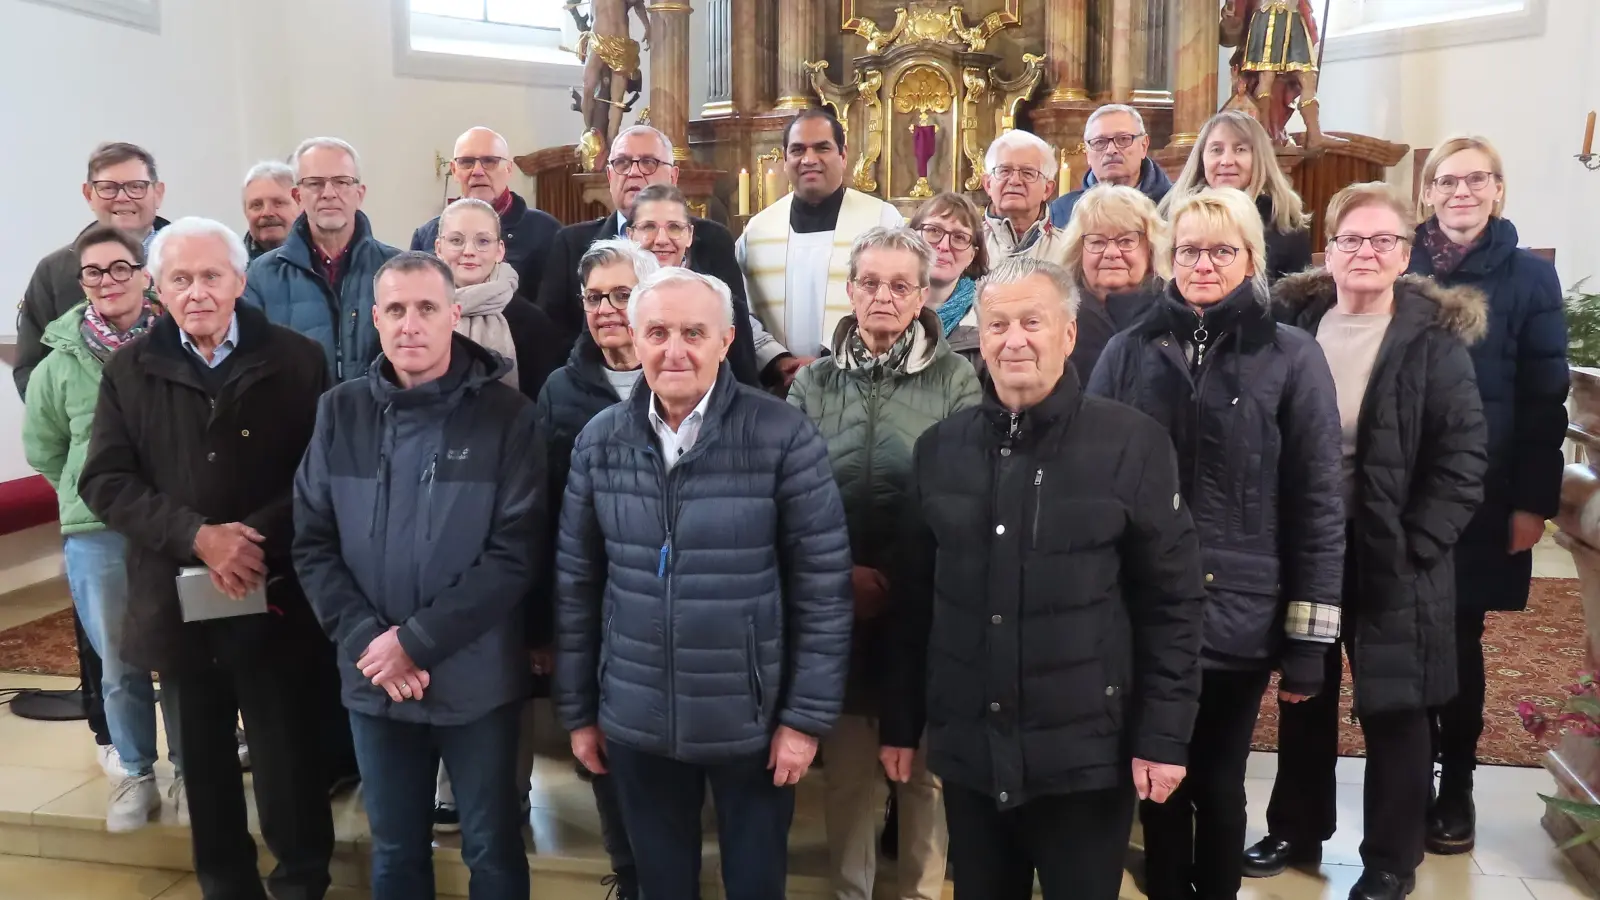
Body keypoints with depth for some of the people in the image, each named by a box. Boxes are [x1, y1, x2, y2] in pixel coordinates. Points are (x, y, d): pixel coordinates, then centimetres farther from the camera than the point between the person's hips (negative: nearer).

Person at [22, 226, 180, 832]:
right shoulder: (60, 362, 0)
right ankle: (136, 775, 27)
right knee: (119, 663, 10)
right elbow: (42, 448, 13)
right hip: (96, 531, 2)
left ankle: (190, 767, 26)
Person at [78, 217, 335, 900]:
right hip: (178, 598, 2)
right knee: (204, 758, 14)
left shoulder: (296, 360, -1)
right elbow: (106, 481, -1)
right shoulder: (128, 371, 6)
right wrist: (197, 535, -16)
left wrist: (257, 537, -18)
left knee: (287, 749, 7)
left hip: (274, 596, -2)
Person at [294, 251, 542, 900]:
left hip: (476, 678, -3)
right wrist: (366, 640, -11)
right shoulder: (340, 412, 1)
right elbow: (313, 544, 1)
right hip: (373, 678, 3)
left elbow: (514, 555, -14)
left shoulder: (506, 415, -10)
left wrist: (416, 640, -16)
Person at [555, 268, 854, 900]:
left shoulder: (784, 437, -12)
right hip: (634, 723, 3)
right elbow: (576, 584, 5)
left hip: (751, 721, -2)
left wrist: (807, 716, -9)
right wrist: (577, 709, 7)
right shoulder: (600, 441, -1)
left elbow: (822, 587, -9)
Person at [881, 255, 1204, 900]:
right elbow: (911, 599, 6)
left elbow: (1171, 602, -5)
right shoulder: (939, 448, 2)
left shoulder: (1133, 444, -8)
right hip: (967, 751, 3)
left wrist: (1163, 735, -8)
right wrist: (900, 724, 8)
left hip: (1087, 754, -3)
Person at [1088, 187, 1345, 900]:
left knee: (1217, 780, 14)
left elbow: (1317, 502, -3)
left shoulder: (1292, 358, -3)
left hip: (1239, 614, -1)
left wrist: (1310, 634, -4)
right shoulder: (1129, 351, 3)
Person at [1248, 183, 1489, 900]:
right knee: (1304, 700, 17)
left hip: (1392, 561, -3)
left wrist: (1415, 545, -15)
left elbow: (1464, 456, -9)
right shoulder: (1293, 323, 2)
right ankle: (1297, 829, 35)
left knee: (1393, 712, 9)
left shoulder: (1434, 337, -6)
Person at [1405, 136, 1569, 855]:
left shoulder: (1530, 278, 1)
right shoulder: (1401, 268, 3)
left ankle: (1457, 783, 22)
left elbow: (1546, 400, -1)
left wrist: (1534, 500, -6)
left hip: (1481, 497, -1)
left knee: (1459, 639, 6)